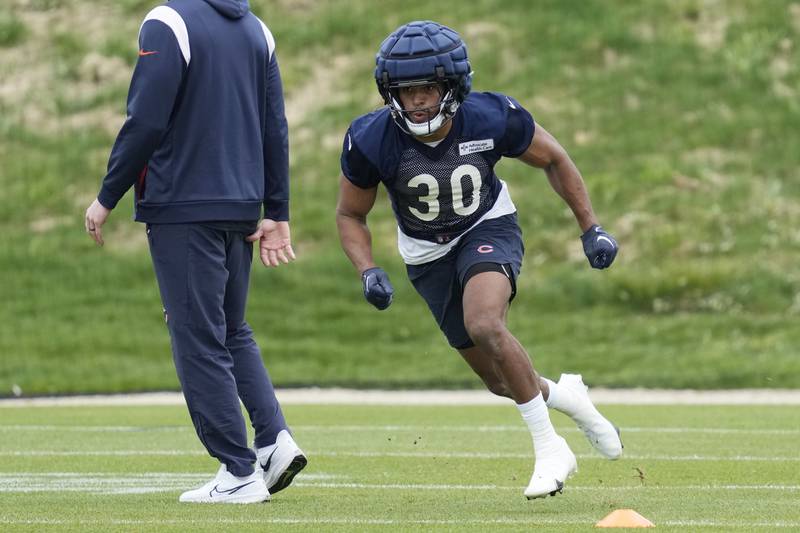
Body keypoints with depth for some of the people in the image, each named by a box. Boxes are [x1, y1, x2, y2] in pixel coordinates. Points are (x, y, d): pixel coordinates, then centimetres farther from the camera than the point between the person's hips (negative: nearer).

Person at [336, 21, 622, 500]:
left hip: (489, 229, -2)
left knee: (485, 326, -32)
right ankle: (567, 396, 40)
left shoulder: (492, 119, -26)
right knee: (502, 379, 7)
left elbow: (553, 160, -5)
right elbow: (351, 215, -7)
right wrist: (368, 272, -24)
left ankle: (549, 448, -19)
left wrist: (591, 228, -5)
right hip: (428, 255, 2)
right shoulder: (372, 141, -25)